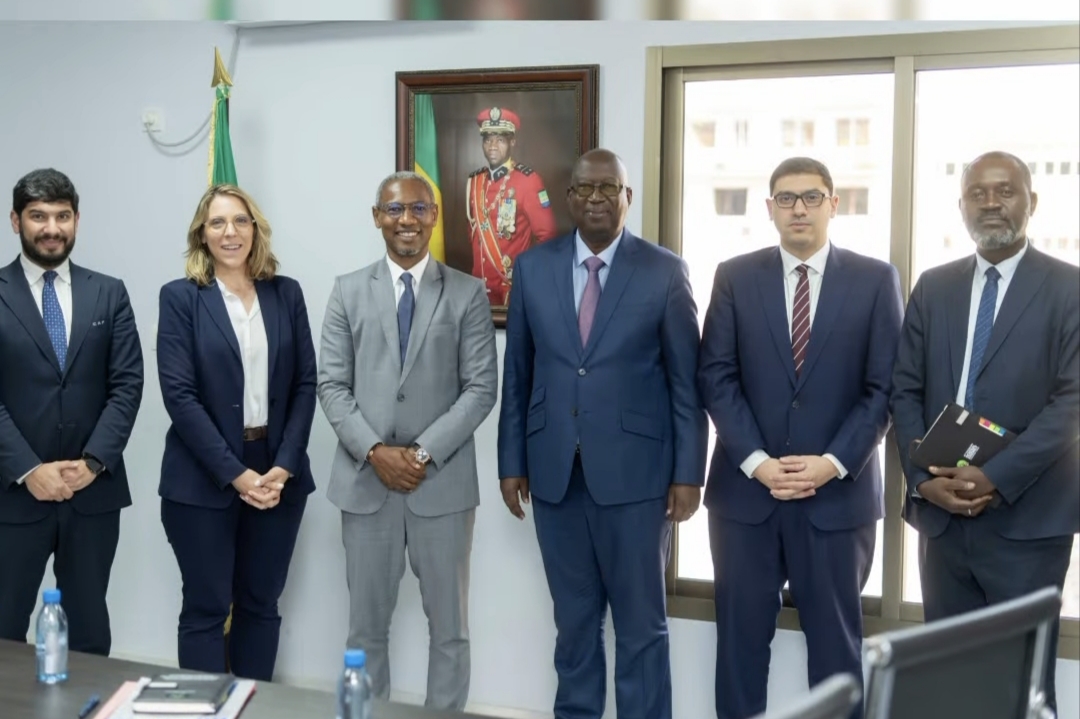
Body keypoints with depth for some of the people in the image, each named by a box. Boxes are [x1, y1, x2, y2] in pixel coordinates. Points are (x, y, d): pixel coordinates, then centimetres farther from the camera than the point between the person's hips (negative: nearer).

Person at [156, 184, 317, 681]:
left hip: (277, 474, 3)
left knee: (261, 604, 11)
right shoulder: (180, 297, -3)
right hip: (203, 480, -3)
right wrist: (235, 473, -15)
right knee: (206, 609, 5)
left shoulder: (286, 293, 7)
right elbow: (179, 394, -10)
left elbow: (306, 384, 4)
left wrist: (283, 465, -8)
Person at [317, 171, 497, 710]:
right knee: (366, 625, 11)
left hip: (443, 481, -1)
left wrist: (425, 452, -13)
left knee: (449, 625, 8)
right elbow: (332, 385, 2)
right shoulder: (348, 291, 7)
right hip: (366, 480, 1)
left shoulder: (468, 293, 2)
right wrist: (375, 451, -11)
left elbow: (481, 387, -3)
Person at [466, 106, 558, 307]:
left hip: (514, 284, -5)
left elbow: (546, 235, -9)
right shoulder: (474, 180, 6)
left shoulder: (528, 180, -11)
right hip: (480, 282, 5)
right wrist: (479, 266, 11)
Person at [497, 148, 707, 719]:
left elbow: (687, 381, -1)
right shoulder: (533, 267, 6)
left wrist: (688, 472, -5)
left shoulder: (664, 272, -2)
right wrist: (512, 461, 6)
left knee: (640, 624, 7)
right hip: (555, 471, 3)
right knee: (574, 621, 14)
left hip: (635, 472, -2)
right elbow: (517, 373, 8)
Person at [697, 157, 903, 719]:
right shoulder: (735, 277, 5)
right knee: (740, 633, 8)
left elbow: (885, 387, -2)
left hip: (839, 492, -1)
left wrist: (834, 463, -13)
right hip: (744, 488, 1)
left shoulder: (876, 280, 2)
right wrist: (756, 461, -12)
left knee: (836, 638, 9)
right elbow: (715, 377, -1)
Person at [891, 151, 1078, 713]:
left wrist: (997, 478, -18)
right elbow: (904, 390, 7)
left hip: (1027, 516, -4)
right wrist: (923, 477, -7)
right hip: (940, 512, 4)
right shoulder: (933, 288, 11)